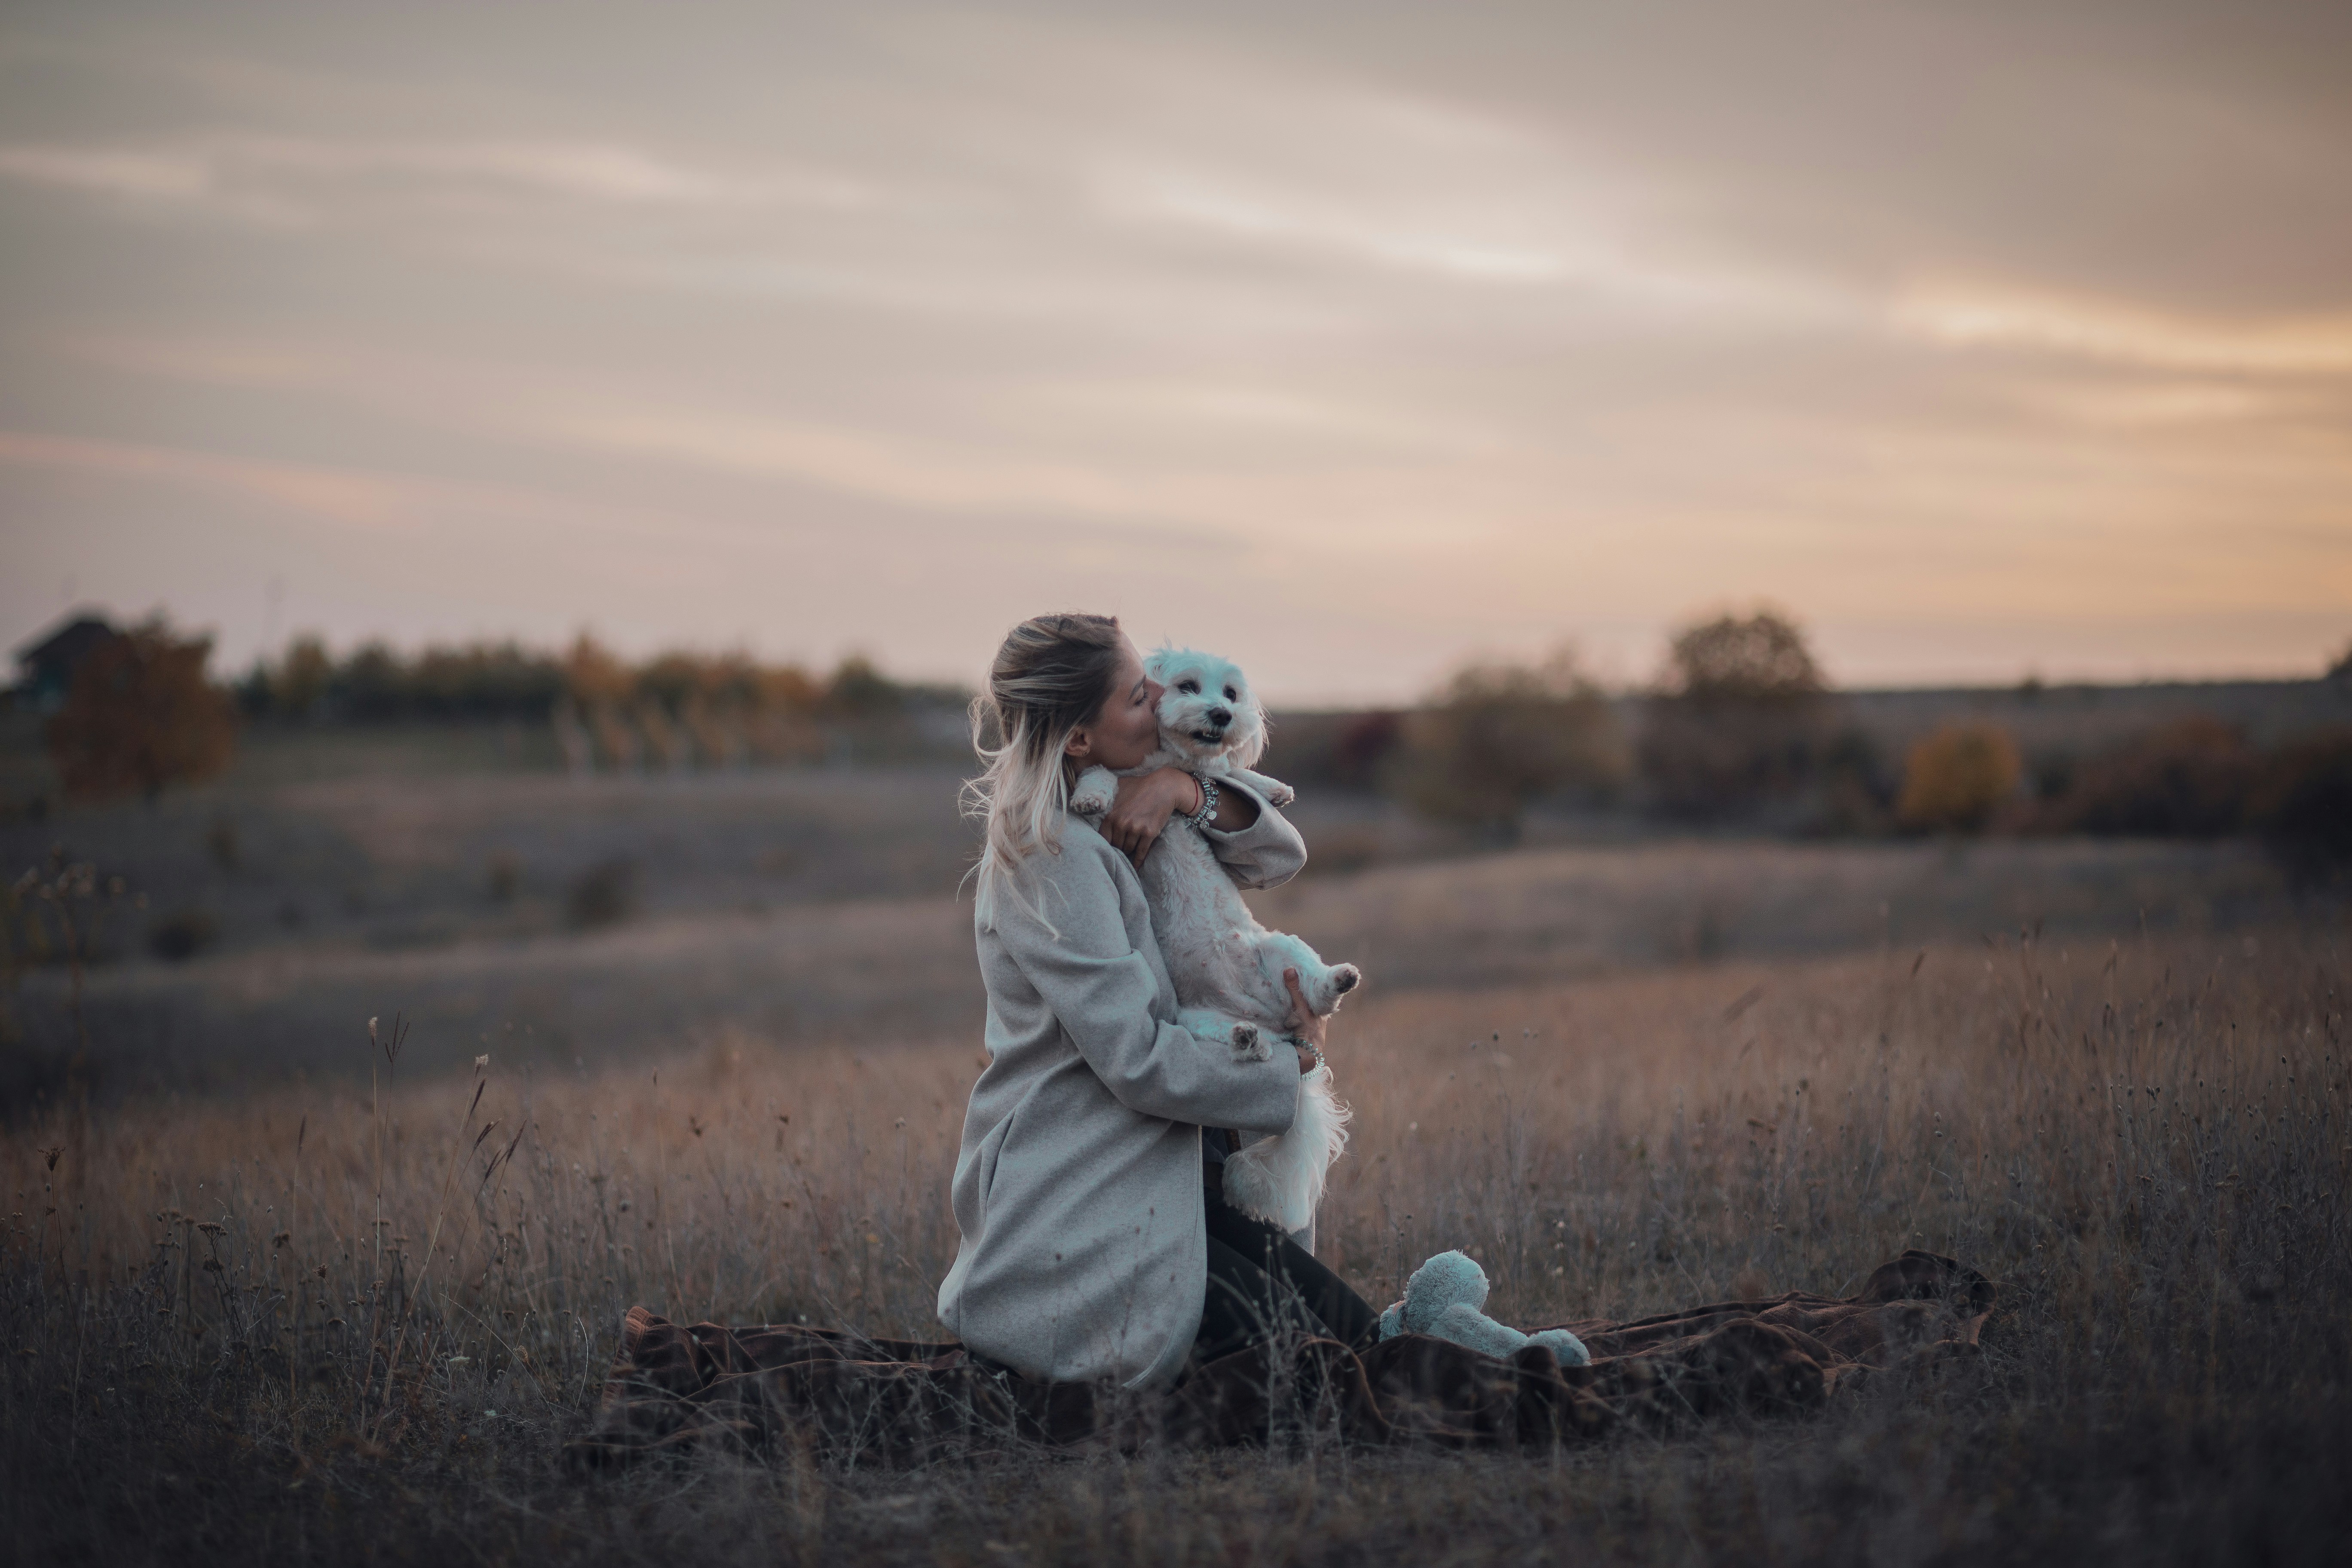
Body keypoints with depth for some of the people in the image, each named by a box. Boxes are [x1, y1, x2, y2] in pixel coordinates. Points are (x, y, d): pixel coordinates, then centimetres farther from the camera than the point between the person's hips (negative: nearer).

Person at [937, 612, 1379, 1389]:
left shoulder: (1095, 834, 13)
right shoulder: (1053, 857, -16)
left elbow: (1280, 857, 16)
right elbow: (1137, 1059, -20)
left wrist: (1187, 791, -4)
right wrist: (1292, 1061, -6)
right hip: (1072, 1230, -9)